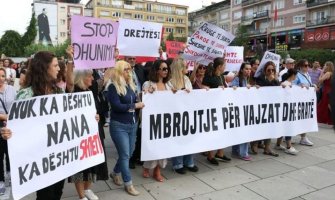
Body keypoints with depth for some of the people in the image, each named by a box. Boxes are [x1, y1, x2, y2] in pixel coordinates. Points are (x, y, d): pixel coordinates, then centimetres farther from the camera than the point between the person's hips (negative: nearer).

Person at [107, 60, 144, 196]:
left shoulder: (131, 85, 11)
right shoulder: (113, 87, -10)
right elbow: (116, 106, -18)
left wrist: (142, 103, -7)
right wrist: (135, 106, -13)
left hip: (133, 124, 7)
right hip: (119, 125, -7)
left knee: (129, 153, 16)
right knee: (125, 154, 0)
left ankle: (115, 173, 40)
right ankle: (128, 184, 15)